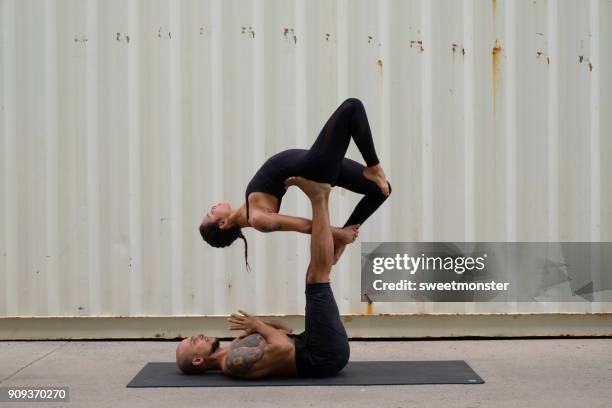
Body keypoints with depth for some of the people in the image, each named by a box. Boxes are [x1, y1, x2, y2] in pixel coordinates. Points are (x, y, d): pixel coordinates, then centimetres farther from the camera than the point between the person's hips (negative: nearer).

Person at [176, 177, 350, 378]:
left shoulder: (234, 350, 19)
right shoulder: (233, 362, -15)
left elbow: (285, 332, 29)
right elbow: (283, 348, -28)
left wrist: (258, 324, 9)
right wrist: (259, 325, -8)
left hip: (325, 353, 8)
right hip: (325, 356, -8)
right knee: (317, 277, -13)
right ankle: (319, 197, 0)